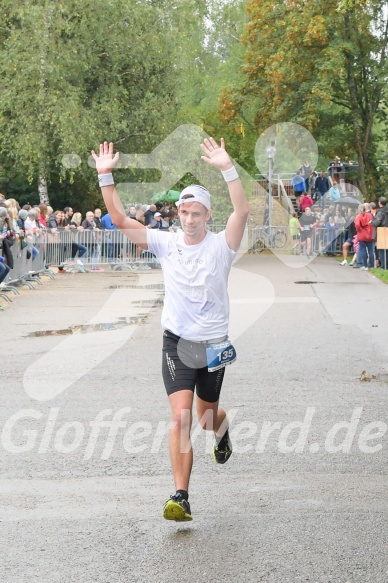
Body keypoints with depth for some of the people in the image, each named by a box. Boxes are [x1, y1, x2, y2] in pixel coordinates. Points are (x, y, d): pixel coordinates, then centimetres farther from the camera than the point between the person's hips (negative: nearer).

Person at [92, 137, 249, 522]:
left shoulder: (220, 246, -7)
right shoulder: (166, 244, -1)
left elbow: (242, 211, -25)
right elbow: (119, 219, -6)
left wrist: (227, 169, -36)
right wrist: (105, 177, -17)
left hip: (213, 345, 0)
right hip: (176, 343, 0)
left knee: (206, 415, 16)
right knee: (181, 416, -14)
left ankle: (221, 430, 56)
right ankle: (180, 497, -16)